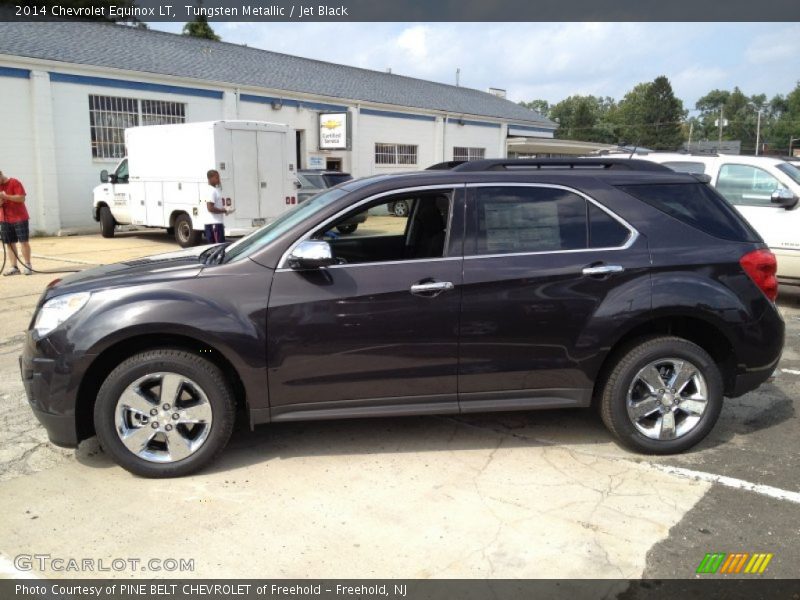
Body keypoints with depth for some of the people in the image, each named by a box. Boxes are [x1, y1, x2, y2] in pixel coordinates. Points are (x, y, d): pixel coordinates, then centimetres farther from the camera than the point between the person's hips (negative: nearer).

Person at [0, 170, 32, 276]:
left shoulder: (14, 183, -5)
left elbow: (22, 198, -14)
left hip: (19, 218, -6)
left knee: (23, 241, -2)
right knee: (9, 244, 2)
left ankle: (27, 265, 3)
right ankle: (14, 267, 3)